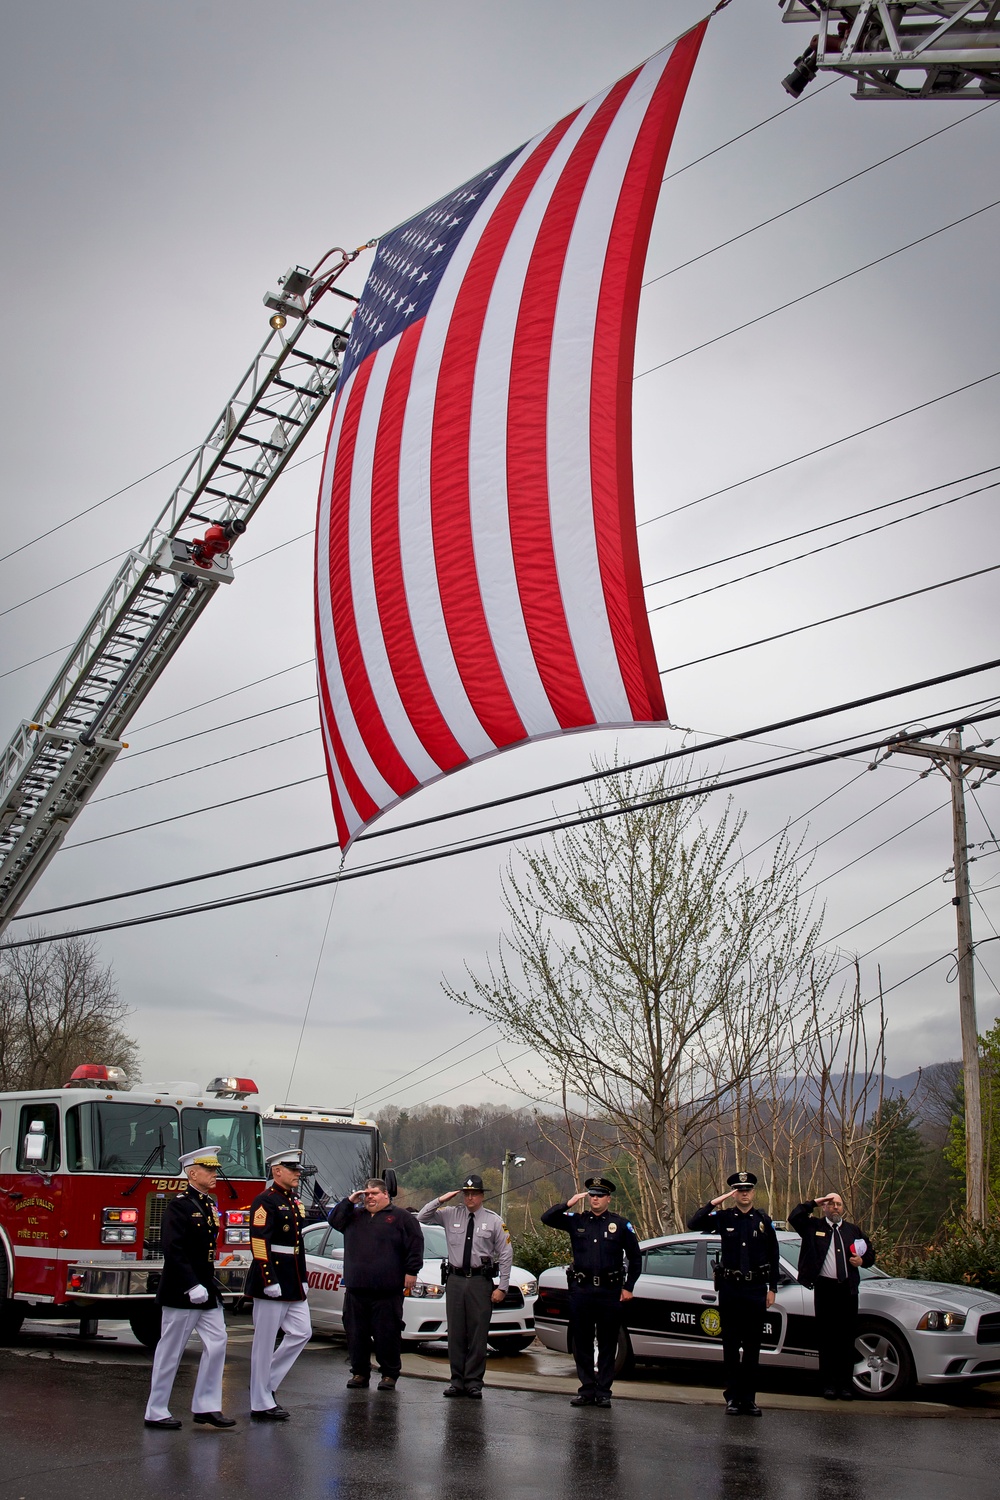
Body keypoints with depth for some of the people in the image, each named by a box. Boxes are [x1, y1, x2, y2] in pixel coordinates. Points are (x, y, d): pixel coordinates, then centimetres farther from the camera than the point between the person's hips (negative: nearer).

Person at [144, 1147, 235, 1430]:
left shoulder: (210, 1204, 11)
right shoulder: (179, 1205, -15)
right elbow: (174, 1251, -22)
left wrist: (210, 1284, 15)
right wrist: (191, 1286, -24)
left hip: (207, 1290, 8)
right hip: (181, 1292, -8)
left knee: (217, 1343, 4)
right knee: (170, 1352, 1)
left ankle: (206, 1406, 11)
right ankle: (156, 1411, 12)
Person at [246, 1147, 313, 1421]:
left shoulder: (294, 1201, 15)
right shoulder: (265, 1201, -13)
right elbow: (259, 1243, -20)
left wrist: (303, 1278, 18)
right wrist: (270, 1282, -23)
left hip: (293, 1284, 9)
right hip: (273, 1281, -9)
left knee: (301, 1333, 9)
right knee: (265, 1342, -1)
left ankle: (267, 1383, 21)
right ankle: (261, 1404, 6)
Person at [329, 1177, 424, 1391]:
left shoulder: (401, 1217, 4)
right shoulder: (355, 1216, 19)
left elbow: (415, 1244, -1)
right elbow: (334, 1219, 13)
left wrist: (411, 1272, -8)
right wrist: (349, 1202, 3)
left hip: (387, 1291, -5)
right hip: (356, 1288, 5)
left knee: (387, 1333, -2)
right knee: (356, 1333, 7)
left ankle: (389, 1374, 7)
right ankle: (359, 1373, 17)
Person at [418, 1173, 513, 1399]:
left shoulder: (494, 1221, 2)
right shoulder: (450, 1215, 8)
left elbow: (505, 1255, 3)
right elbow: (422, 1217, 8)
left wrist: (502, 1287, -2)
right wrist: (441, 1200, -3)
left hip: (481, 1281, -2)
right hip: (455, 1279, 2)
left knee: (478, 1333, -2)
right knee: (455, 1333, 5)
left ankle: (474, 1382, 6)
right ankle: (457, 1381, 13)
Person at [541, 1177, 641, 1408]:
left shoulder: (621, 1225, 5)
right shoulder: (576, 1221, 8)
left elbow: (635, 1258, 9)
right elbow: (547, 1218, 3)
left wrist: (628, 1287, 3)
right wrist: (568, 1204, -9)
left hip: (610, 1291, -2)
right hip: (581, 1290, 2)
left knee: (607, 1344, 3)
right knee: (582, 1343, 6)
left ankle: (603, 1392, 9)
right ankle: (587, 1390, 14)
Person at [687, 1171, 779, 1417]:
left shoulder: (763, 1221, 6)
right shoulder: (723, 1218, 2)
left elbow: (773, 1257, 9)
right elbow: (693, 1224, -11)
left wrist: (772, 1289, 4)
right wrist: (714, 1203, -16)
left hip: (756, 1289, 1)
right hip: (730, 1288, -1)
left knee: (753, 1346, 5)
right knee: (731, 1345, 4)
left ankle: (749, 1397, 12)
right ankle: (732, 1397, 10)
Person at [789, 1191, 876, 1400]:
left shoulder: (853, 1230, 17)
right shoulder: (814, 1227, 7)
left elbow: (870, 1253, 24)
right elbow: (794, 1217, -10)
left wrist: (862, 1260, 2)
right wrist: (814, 1202, -7)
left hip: (847, 1289, 2)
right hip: (825, 1288, -2)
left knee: (847, 1338, 3)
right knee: (827, 1338, 1)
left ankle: (846, 1385, 10)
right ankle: (829, 1384, 7)